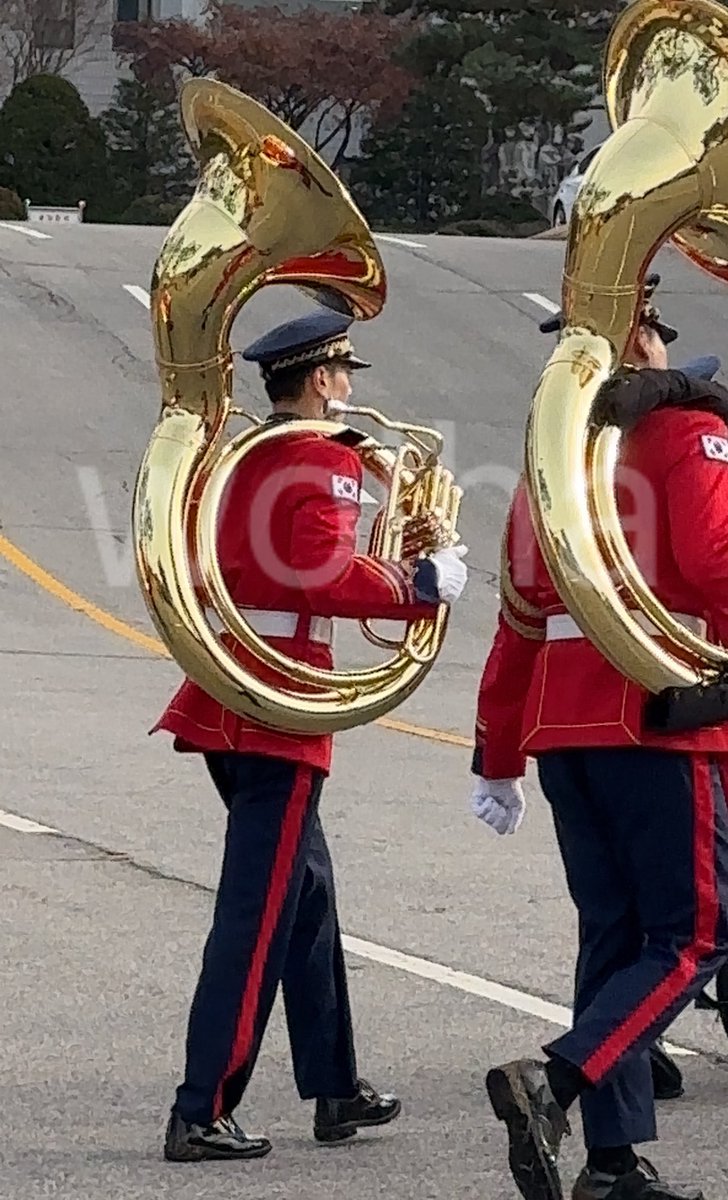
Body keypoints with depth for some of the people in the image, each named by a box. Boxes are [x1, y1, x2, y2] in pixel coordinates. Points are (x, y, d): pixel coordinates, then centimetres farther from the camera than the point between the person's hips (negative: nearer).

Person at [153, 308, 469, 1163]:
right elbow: (327, 577, -24)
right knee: (259, 914, -7)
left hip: (223, 699, 9)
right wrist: (425, 585, -12)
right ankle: (201, 1115, -9)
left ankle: (336, 1091, 26)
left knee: (305, 893, 18)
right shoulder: (325, 461, -12)